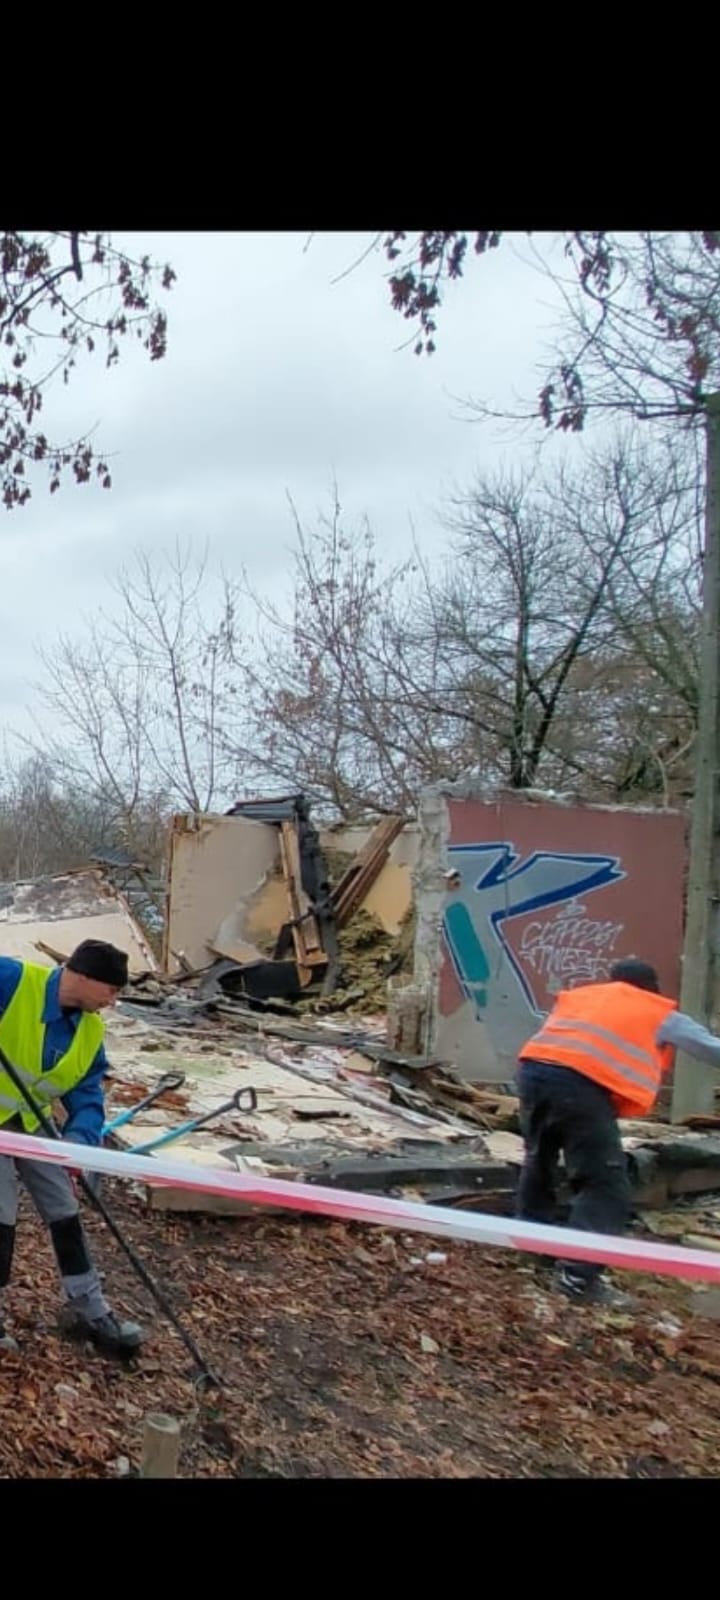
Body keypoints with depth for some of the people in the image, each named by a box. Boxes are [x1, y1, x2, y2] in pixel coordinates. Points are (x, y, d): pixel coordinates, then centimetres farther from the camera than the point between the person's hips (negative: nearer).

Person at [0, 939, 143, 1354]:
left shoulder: (91, 1031, -6)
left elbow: (87, 1098, -7)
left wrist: (79, 1141, -26)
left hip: (35, 1126, 6)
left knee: (65, 1213, 11)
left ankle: (88, 1310, 25)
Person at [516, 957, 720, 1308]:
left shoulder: (577, 995, 33)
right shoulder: (661, 1015, 21)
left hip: (533, 1069, 6)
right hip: (582, 1083, -6)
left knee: (539, 1162, 27)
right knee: (605, 1185, 3)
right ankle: (579, 1274, -3)